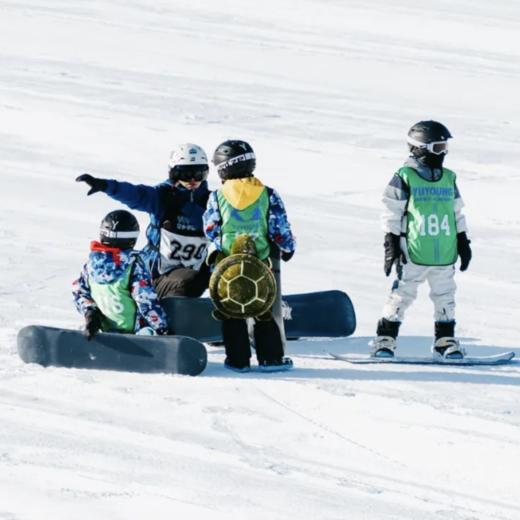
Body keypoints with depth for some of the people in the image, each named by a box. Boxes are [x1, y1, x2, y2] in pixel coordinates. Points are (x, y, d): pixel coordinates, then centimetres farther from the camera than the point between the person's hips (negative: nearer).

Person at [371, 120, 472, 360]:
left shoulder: (449, 179, 11)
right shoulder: (404, 178, -5)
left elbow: (458, 214, 19)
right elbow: (392, 214, -4)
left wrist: (463, 243, 17)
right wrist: (391, 245, -7)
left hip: (444, 255, 5)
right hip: (413, 254, -5)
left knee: (445, 298, 9)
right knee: (402, 295, -4)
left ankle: (446, 341, 20)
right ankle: (385, 339, 5)